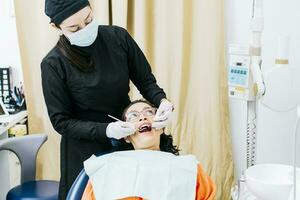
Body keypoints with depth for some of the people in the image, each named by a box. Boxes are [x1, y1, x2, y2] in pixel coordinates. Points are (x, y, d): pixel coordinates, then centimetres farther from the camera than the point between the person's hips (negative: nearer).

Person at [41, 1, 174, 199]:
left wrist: (162, 101, -20)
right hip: (86, 149, -2)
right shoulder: (54, 64, -16)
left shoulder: (118, 37, -10)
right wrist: (105, 130, -24)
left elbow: (146, 80, 0)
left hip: (129, 137, 3)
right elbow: (61, 122, -11)